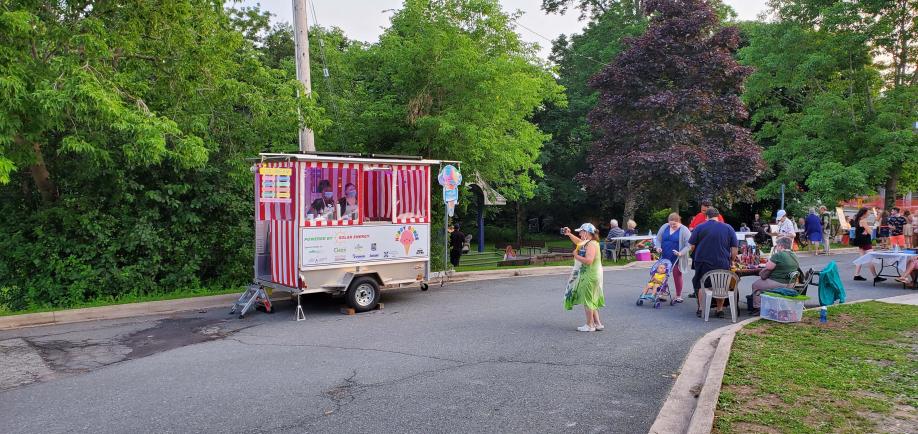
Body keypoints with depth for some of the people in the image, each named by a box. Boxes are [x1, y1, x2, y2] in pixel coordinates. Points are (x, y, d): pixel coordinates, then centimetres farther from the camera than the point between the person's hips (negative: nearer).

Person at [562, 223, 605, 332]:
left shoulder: (591, 244, -20)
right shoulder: (587, 242, 10)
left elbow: (588, 261, -31)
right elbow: (578, 241, 31)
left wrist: (576, 256, -18)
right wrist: (569, 234, 18)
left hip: (590, 277, -10)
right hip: (586, 275, 10)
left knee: (587, 300, 0)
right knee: (591, 300, 17)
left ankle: (590, 325, 9)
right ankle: (597, 323, 23)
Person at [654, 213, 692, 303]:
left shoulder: (684, 230, -8)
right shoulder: (664, 227, 4)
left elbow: (688, 245, -12)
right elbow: (658, 239, 11)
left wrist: (681, 253, -25)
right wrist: (658, 247, -8)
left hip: (676, 259, -4)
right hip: (664, 257, 4)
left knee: (677, 276, 4)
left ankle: (678, 296, 15)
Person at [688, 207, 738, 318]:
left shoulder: (699, 227, -4)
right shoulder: (728, 228, 2)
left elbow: (691, 246, -3)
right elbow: (734, 248, 1)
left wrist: (697, 254, 17)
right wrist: (731, 262, 12)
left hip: (703, 263, -1)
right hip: (723, 264, 2)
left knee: (701, 285, 14)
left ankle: (701, 309, 12)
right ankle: (720, 310, 19)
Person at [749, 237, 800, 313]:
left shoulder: (778, 255, -19)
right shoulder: (795, 257, 9)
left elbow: (768, 267, -13)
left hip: (778, 283, -10)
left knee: (755, 285, 7)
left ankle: (756, 307, 9)